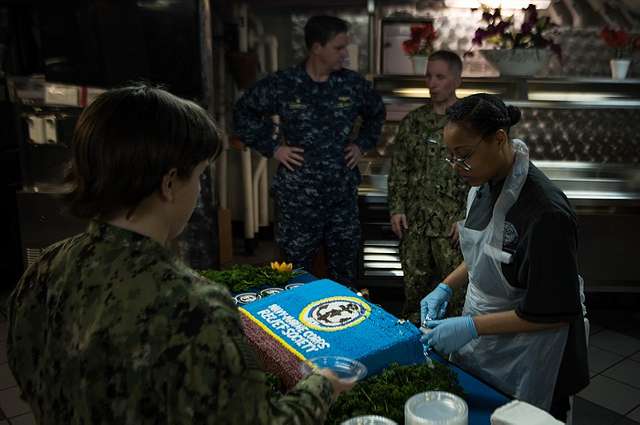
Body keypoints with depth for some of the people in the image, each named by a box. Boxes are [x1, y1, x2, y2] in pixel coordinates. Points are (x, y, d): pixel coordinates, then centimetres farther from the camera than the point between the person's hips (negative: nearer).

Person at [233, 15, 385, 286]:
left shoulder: (353, 84, 2)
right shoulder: (282, 85, -7)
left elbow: (376, 112, 21)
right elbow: (244, 112, 5)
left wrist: (362, 144, 9)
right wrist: (272, 147, -3)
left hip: (344, 193, 3)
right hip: (298, 195, -3)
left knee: (344, 268, 13)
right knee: (297, 273, 8)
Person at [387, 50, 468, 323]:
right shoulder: (412, 121, 7)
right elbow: (398, 169, 10)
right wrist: (396, 208, 2)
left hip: (453, 226, -3)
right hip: (414, 223, 4)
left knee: (457, 293, 4)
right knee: (414, 291, 14)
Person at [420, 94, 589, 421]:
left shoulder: (546, 213, -28)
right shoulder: (483, 185, -2)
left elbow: (554, 313, -23)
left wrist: (472, 327, -23)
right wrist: (446, 288, 2)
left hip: (524, 363, -7)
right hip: (480, 342, 7)